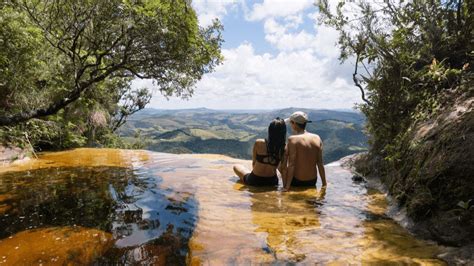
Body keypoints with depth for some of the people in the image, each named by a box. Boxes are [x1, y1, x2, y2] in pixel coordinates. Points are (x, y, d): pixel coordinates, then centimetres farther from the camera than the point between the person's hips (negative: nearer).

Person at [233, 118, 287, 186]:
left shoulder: (258, 143, -17)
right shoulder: (283, 149, -13)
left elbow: (254, 163, -6)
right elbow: (282, 169, -6)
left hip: (255, 181, -3)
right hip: (272, 182, 3)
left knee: (236, 167, 24)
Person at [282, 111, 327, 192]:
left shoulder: (293, 139, -16)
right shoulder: (317, 138, 0)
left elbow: (291, 165, -18)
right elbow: (320, 164, 1)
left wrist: (287, 187, -15)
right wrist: (324, 184, 8)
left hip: (297, 182, -6)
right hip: (313, 181, 6)